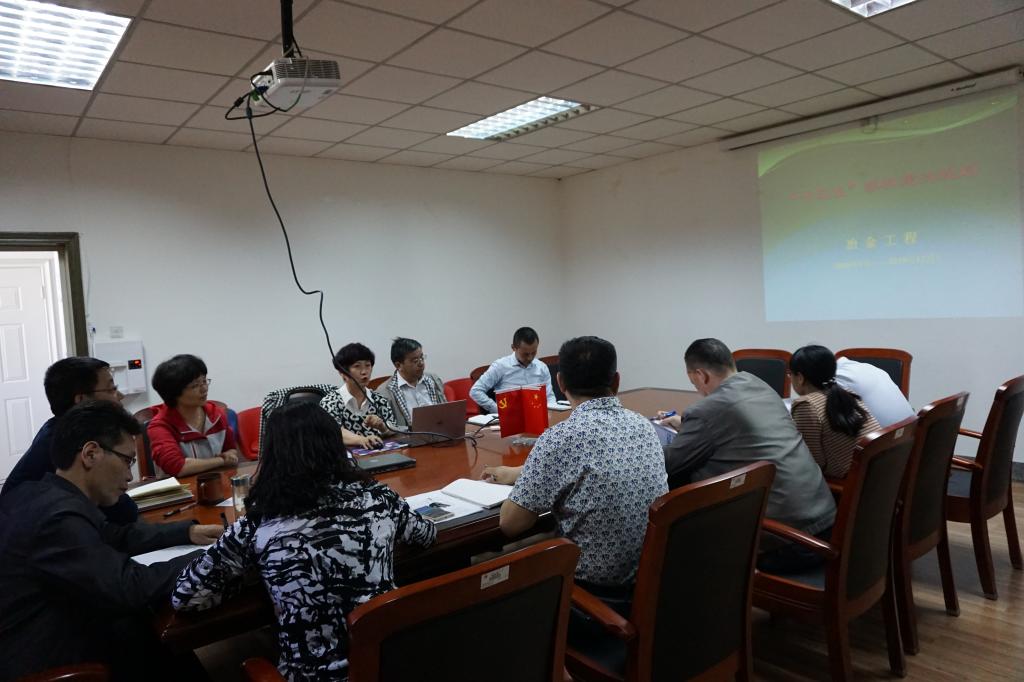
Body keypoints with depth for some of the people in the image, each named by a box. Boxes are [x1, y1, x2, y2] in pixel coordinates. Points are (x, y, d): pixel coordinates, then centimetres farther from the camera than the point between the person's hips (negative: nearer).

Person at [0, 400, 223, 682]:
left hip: (52, 632, 8)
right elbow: (132, 587, -28)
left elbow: (116, 536, 13)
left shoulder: (46, 495, 0)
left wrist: (189, 532, 4)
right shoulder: (58, 517, -29)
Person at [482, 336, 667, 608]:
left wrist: (520, 477, 7)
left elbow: (510, 524, -13)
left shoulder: (561, 437, -21)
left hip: (598, 590, -6)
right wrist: (517, 473, 25)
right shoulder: (644, 425, -1)